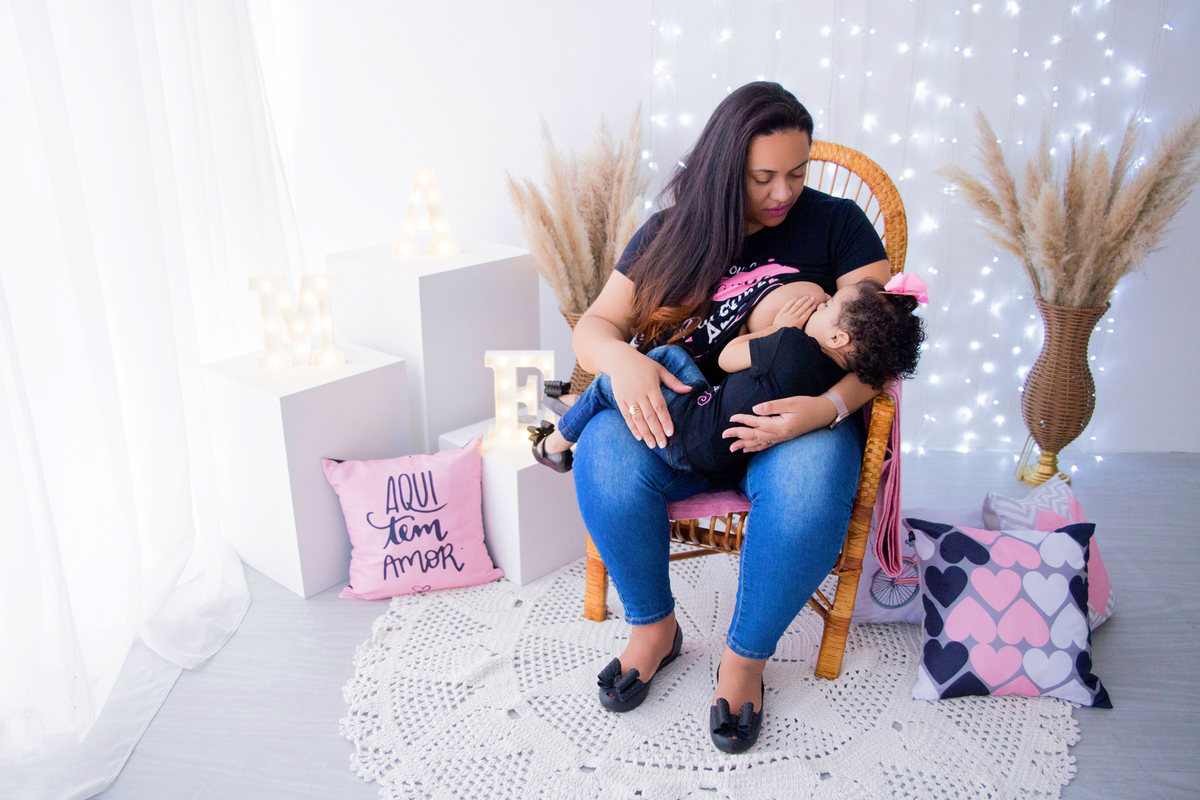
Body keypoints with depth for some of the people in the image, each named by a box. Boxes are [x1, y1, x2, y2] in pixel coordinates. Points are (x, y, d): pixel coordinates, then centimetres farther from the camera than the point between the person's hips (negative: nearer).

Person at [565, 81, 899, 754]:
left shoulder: (837, 224, 1)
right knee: (605, 457, -29)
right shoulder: (672, 233, 7)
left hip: (795, 420, -1)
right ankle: (654, 626, -3)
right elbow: (595, 326, 3)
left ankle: (746, 657, -9)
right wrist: (622, 359, -23)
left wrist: (827, 409, -28)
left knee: (808, 491, -37)